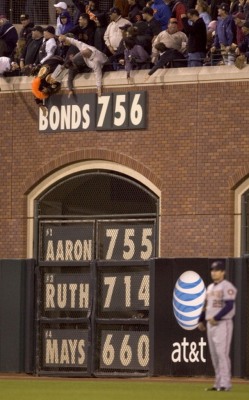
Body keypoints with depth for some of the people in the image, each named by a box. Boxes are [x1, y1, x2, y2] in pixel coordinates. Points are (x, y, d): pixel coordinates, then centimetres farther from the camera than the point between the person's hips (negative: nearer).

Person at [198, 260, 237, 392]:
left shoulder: (227, 287, -9)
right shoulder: (210, 287, 18)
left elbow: (229, 306, -18)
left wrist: (216, 318, -21)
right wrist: (201, 320, 14)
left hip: (223, 323, -9)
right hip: (210, 324, 9)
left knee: (222, 354, -12)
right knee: (214, 355, 8)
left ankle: (225, 384, -13)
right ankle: (218, 383, 11)